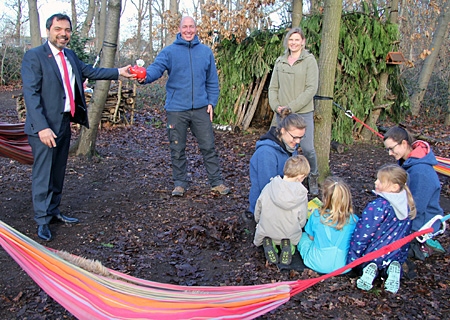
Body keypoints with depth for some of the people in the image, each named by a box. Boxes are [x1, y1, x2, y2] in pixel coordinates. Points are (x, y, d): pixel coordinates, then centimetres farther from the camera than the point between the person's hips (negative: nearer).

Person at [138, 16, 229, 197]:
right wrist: (145, 76, -37)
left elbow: (212, 80, 11)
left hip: (200, 108, 1)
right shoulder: (169, 51, 1)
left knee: (208, 147, 4)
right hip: (176, 109, -1)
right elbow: (157, 67, -15)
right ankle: (180, 183, 22)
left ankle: (216, 182, 16)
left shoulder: (205, 51, 8)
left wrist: (211, 102, 2)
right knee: (177, 149, 8)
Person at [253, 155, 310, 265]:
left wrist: (260, 223, 18)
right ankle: (287, 245, -2)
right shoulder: (301, 194, -19)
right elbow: (302, 221, -9)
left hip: (266, 231, 1)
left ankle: (267, 243, -1)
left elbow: (257, 212, -3)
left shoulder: (268, 188, -14)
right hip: (290, 234, 0)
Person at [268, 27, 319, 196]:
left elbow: (311, 89, -9)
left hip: (303, 113, -3)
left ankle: (313, 178, 21)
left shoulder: (309, 60, -2)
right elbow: (273, 87, 12)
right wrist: (276, 106, -6)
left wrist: (291, 107, -15)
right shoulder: (280, 61, 11)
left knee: (307, 149, -4)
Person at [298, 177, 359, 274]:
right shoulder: (353, 220, -15)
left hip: (317, 264, 1)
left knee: (303, 235, 25)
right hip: (343, 266, 0)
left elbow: (311, 237, -1)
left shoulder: (316, 216, -16)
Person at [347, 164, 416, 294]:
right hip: (397, 256, 5)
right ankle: (393, 267, 1)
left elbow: (362, 235, -23)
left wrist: (351, 259, -13)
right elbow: (406, 234, 10)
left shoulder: (377, 207, -28)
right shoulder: (406, 204, -5)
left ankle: (370, 269, -8)